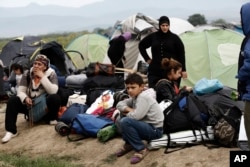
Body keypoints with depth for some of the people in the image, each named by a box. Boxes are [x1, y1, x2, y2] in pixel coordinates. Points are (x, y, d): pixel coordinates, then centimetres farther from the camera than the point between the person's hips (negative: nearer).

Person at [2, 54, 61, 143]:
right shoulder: (27, 74, -5)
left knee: (55, 98, -34)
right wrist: (25, 98, -31)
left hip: (45, 106, -2)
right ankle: (11, 131, -26)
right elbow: (20, 91, -8)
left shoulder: (51, 74, -11)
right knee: (13, 100, -24)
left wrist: (42, 77, -30)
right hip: (30, 106, 2)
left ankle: (52, 119, -7)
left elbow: (53, 91, -26)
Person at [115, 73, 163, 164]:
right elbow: (119, 104, 9)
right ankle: (129, 144, 13)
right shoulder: (135, 97, 8)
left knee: (125, 122, -27)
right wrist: (129, 109, -11)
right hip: (146, 126, 9)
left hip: (155, 130, -9)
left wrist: (127, 112, -7)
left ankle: (141, 149, -15)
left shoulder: (143, 97, -19)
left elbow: (136, 116, -29)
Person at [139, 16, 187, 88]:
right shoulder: (153, 36, 6)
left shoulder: (174, 38, 2)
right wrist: (147, 59, 13)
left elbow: (181, 54, 3)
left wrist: (183, 70, 0)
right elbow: (141, 45, 21)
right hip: (155, 71, 2)